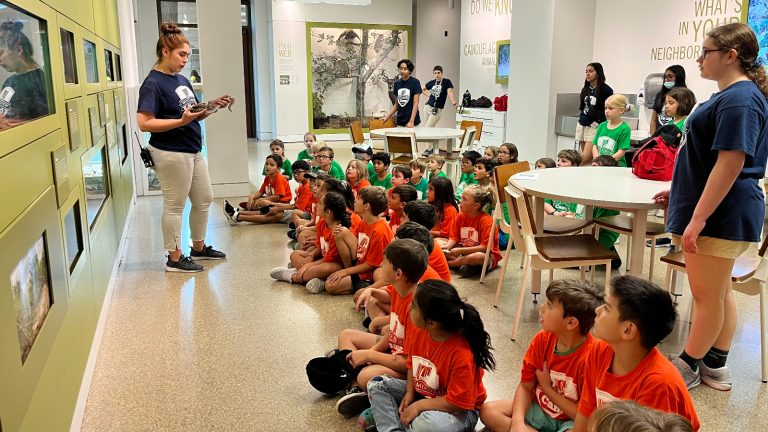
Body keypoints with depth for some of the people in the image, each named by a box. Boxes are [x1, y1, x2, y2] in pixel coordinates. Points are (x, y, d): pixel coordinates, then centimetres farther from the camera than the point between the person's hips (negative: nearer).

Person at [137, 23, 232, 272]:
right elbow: (144, 123, -21)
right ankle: (175, 258, 15)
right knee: (174, 205, 2)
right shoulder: (153, 84, -13)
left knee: (204, 200, 16)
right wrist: (182, 121, -28)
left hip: (193, 151, 9)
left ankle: (199, 248, 33)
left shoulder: (182, 79, 11)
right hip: (171, 154, -9)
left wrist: (211, 106, -1)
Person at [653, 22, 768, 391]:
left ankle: (688, 367, 17)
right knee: (720, 291, 16)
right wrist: (680, 191, 23)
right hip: (723, 213, 10)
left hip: (719, 214, -10)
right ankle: (715, 367, 28)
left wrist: (698, 218, -24)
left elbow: (730, 164, -24)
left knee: (707, 295, 3)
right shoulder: (733, 95, 15)